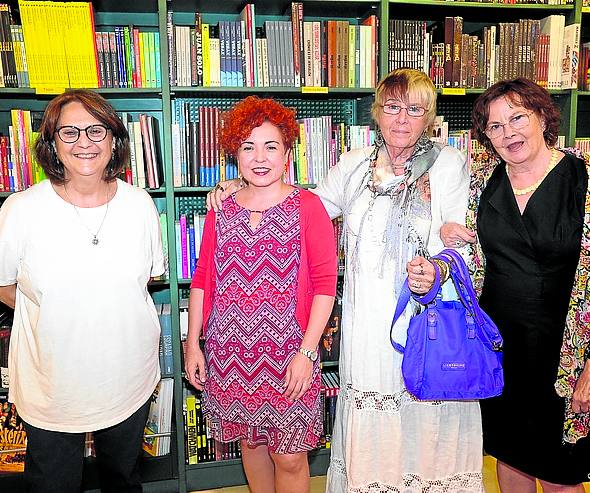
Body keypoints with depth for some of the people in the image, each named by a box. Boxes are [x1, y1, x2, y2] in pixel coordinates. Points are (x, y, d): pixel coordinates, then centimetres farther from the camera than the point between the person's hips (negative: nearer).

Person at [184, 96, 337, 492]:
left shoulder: (307, 207, -6)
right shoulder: (221, 211, 6)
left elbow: (325, 283, -9)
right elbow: (202, 281, 9)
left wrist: (306, 352, -13)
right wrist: (193, 344, 6)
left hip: (287, 353, -3)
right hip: (230, 355, 4)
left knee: (289, 457, 6)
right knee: (251, 443, 19)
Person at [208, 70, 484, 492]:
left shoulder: (450, 164, 0)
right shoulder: (355, 164, 9)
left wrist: (435, 272, -25)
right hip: (367, 325, 3)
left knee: (424, 424, 8)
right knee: (367, 428, 11)